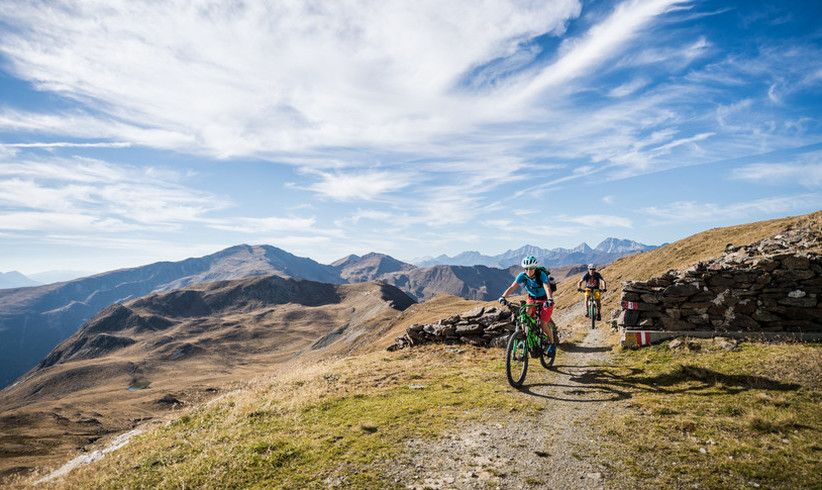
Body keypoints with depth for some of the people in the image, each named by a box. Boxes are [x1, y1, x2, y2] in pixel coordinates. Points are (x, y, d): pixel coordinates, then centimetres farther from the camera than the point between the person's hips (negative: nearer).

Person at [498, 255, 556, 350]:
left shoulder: (541, 275, -28)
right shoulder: (522, 275, -18)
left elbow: (547, 288, -42)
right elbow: (512, 287, -25)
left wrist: (550, 300, -61)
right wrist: (503, 297, -41)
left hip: (545, 300, -3)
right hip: (532, 298, 4)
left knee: (542, 324, -16)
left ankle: (552, 343, 10)